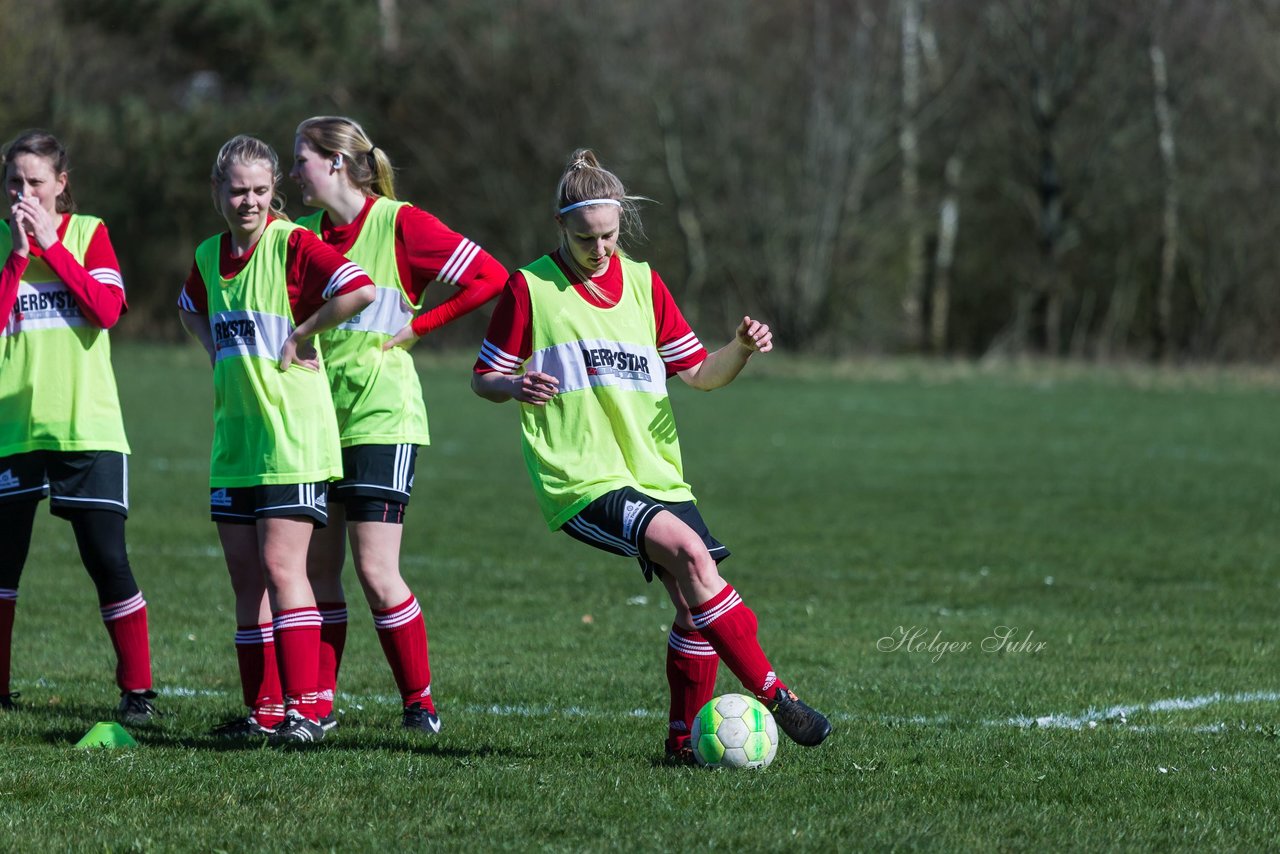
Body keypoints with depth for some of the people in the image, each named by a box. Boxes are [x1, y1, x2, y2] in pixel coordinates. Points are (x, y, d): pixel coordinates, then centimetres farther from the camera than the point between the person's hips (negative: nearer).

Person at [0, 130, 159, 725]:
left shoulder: (88, 232, 4)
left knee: (107, 559, -4)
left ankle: (138, 690, 5)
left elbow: (107, 309, -11)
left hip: (86, 426, -1)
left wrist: (52, 245, -11)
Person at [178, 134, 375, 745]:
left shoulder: (292, 244, -11)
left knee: (281, 567, -14)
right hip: (233, 439, 7)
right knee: (245, 577, 8)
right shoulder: (209, 257, 11)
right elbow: (192, 310, 34)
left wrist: (299, 336, -15)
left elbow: (361, 291, -25)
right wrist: (216, 350, 14)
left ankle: (303, 710, -13)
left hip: (292, 437, -7)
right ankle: (264, 711, 14)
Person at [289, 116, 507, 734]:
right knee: (317, 567, 4)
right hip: (318, 417, 6)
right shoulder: (306, 233, 10)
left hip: (381, 418, -6)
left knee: (374, 569, -9)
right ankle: (316, 704, 11)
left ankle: (420, 702, 3)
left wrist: (417, 326, -10)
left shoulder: (400, 224, -8)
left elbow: (490, 278, -11)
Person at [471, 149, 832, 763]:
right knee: (689, 551, -27)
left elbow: (700, 373, 17)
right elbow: (483, 378, 6)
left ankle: (684, 738, 10)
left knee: (696, 598, -8)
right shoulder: (530, 288, 2)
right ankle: (772, 695, -25)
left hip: (655, 475, 6)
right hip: (584, 482, -6)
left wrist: (742, 350, -3)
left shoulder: (643, 284, 15)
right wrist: (515, 387, -17)